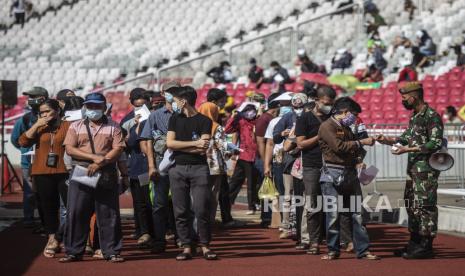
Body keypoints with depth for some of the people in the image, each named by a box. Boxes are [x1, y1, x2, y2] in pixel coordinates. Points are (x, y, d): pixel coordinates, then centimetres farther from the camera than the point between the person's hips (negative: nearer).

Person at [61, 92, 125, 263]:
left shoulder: (113, 127, 9)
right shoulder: (76, 127, 12)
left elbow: (118, 150, -2)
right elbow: (70, 149, -1)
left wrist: (100, 164, -15)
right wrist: (94, 157, -12)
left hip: (106, 176, -1)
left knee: (108, 215, -1)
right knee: (76, 214, -1)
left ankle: (111, 252, 4)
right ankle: (73, 252, 5)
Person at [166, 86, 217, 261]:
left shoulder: (204, 121, 0)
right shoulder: (175, 119, 11)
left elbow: (203, 148, -11)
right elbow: (169, 143, -2)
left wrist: (180, 146, -7)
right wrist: (194, 143, -9)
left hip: (199, 169, -3)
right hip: (178, 169, 3)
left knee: (201, 210, -7)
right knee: (181, 211, 2)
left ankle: (205, 246, 3)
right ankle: (187, 247, 8)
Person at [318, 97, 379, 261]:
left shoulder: (346, 128, 20)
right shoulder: (327, 127, -5)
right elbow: (339, 146, -16)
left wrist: (358, 161, 3)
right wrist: (362, 142, -11)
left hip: (350, 173, 7)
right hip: (332, 175, -7)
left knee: (357, 213, 2)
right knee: (333, 214, -4)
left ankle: (363, 250, 3)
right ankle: (333, 250, 6)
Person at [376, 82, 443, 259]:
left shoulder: (432, 116, -14)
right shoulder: (415, 116, 15)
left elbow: (436, 143, -19)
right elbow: (408, 137, 22)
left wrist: (409, 149, -20)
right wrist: (389, 140, 6)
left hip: (426, 168, -10)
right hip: (413, 167, 10)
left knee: (425, 205, -7)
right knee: (411, 205, 14)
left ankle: (426, 246, -3)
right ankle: (414, 243, 24)